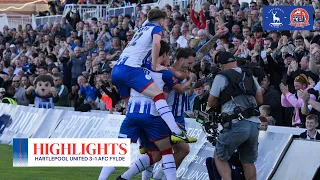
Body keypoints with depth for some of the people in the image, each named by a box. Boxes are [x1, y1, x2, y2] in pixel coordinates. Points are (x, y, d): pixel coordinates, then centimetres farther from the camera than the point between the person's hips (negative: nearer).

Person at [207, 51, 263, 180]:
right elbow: (260, 100, 20)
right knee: (248, 161, 15)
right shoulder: (250, 76, 16)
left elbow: (211, 103, 4)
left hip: (236, 125, -5)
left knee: (220, 158, 8)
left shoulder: (221, 77, -1)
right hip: (254, 125, 5)